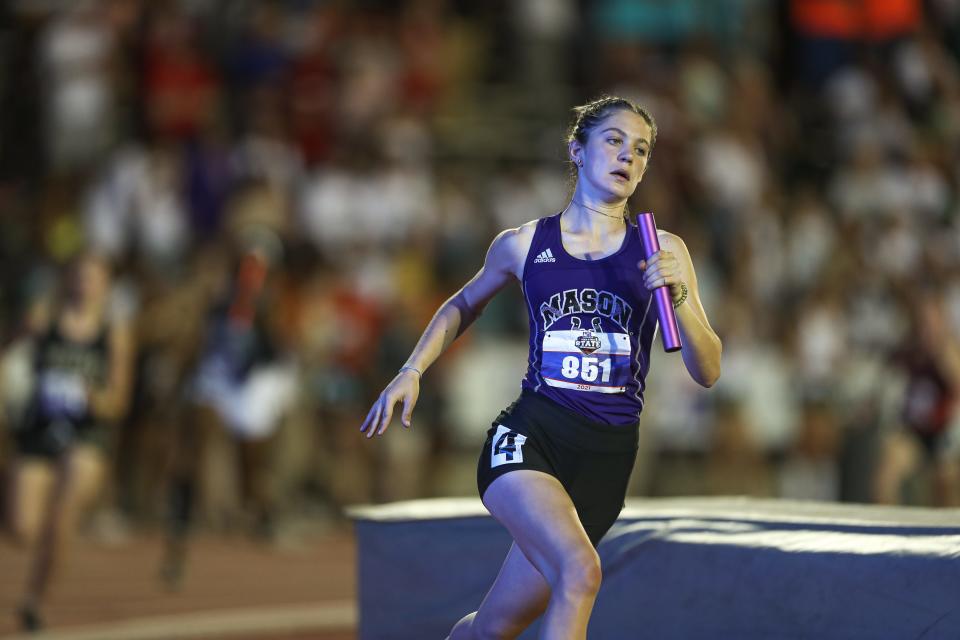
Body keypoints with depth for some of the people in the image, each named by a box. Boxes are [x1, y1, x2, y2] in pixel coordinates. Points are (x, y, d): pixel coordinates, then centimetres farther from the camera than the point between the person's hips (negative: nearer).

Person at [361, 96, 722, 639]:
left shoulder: (662, 252, 5)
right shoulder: (523, 245, 5)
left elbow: (708, 371, 1)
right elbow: (464, 305, 26)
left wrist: (678, 298, -15)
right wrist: (412, 371, 14)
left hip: (607, 458, 2)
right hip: (530, 434, -2)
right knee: (579, 572, -30)